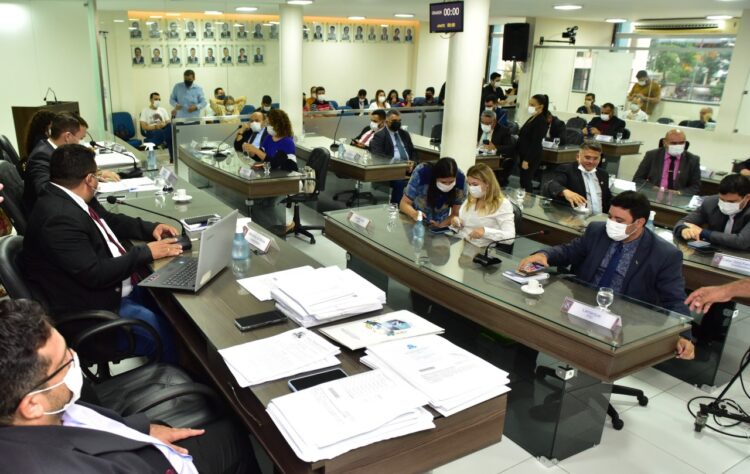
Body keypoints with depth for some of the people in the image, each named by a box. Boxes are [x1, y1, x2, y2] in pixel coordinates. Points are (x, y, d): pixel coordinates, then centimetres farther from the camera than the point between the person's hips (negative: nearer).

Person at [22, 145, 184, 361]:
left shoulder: (70, 198, 2)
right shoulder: (59, 217, -28)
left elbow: (110, 221, 19)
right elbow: (95, 275, -28)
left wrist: (150, 229, 4)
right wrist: (146, 252, -19)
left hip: (115, 288, 10)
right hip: (91, 307, -10)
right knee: (168, 331, -16)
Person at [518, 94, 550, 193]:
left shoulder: (541, 121, -15)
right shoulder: (532, 118, 13)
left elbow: (535, 143, -19)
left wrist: (527, 160, -21)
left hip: (532, 157, -9)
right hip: (525, 154, 9)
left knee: (525, 182, -7)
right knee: (523, 181, 11)